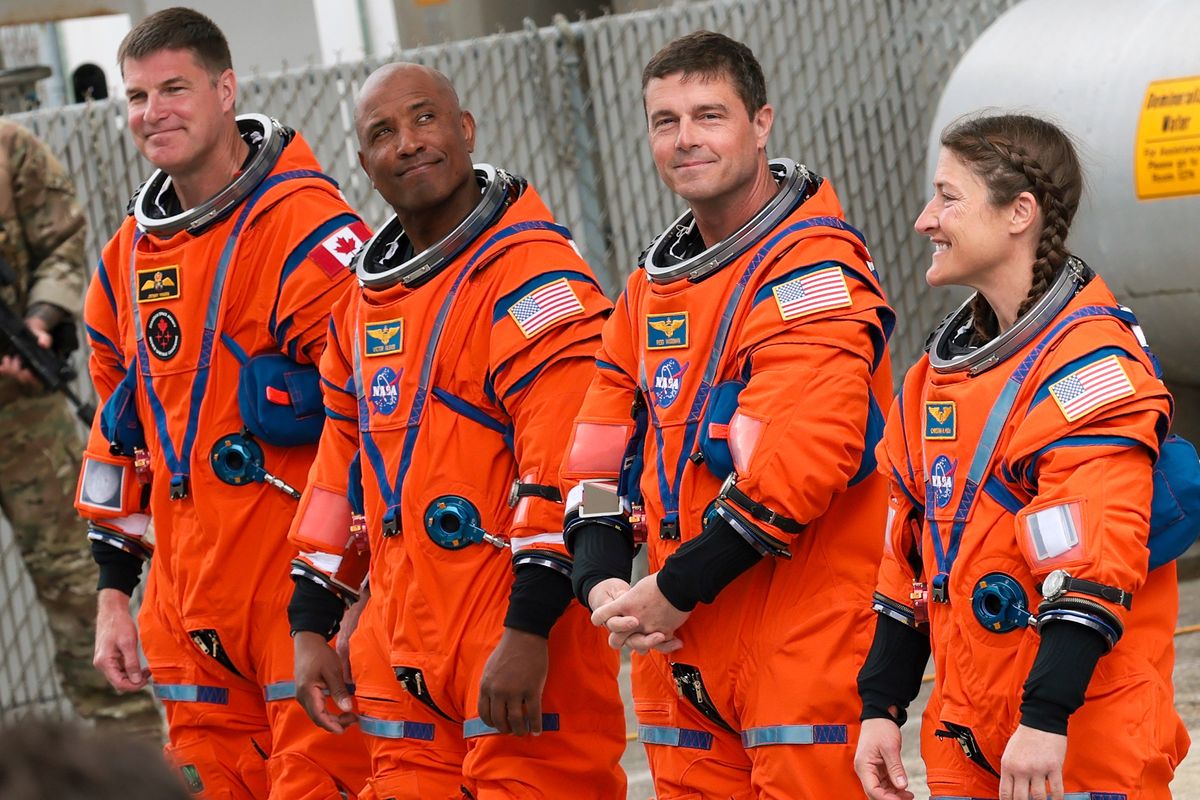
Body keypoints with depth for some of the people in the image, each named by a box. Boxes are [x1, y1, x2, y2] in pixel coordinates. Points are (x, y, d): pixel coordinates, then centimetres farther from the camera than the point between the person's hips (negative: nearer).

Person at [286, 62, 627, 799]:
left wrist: (528, 630, -23)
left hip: (519, 655, -8)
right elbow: (344, 463, 23)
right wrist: (312, 625, 18)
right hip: (404, 652, 8)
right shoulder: (368, 297, 16)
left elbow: (563, 464, -18)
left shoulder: (533, 274, -10)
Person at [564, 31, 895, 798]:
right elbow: (605, 448, 16)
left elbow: (798, 459, -22)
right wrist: (604, 581, -3)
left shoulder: (813, 270, -11)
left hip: (807, 648, -8)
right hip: (681, 649, 8)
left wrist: (675, 590, -16)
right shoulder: (654, 286, 16)